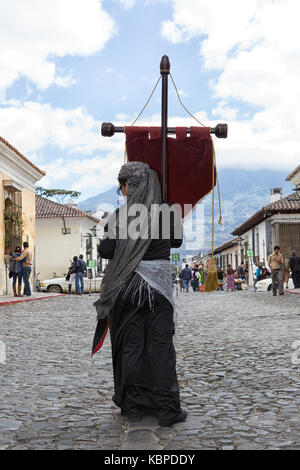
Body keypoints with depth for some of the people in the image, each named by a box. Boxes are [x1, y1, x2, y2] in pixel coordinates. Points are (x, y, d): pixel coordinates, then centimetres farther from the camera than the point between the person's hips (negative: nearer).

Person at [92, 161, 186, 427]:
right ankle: (167, 409, 9)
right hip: (159, 285, 1)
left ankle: (134, 406, 18)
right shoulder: (167, 213, -3)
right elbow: (177, 241, 13)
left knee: (131, 346, 10)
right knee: (161, 346, 7)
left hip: (128, 285, -1)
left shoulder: (121, 215, -10)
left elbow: (106, 250, -10)